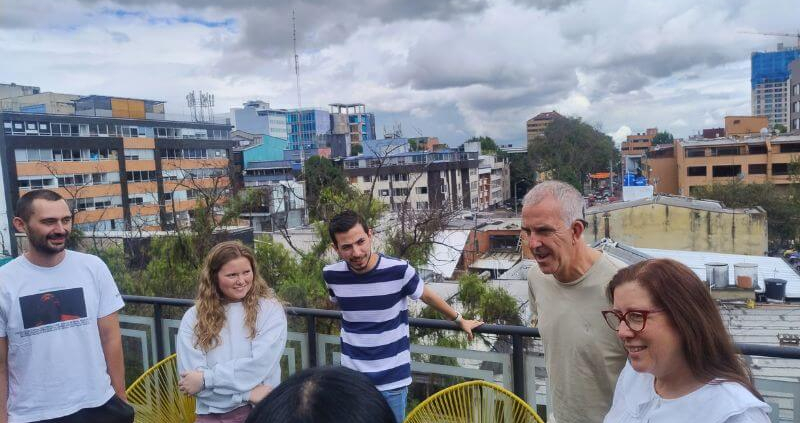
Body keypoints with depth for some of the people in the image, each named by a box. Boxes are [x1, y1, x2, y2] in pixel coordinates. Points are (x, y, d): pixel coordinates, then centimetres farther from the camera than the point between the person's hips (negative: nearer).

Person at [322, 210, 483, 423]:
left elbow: (428, 296, 3)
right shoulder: (332, 275, -9)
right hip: (352, 377, 2)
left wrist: (460, 320, 16)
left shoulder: (398, 270, -16)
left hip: (392, 379, -2)